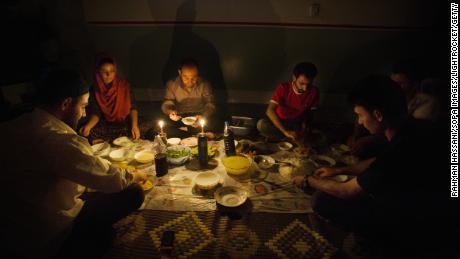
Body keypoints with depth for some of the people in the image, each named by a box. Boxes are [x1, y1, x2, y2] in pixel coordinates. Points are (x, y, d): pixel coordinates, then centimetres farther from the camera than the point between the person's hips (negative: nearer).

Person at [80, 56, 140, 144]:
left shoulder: (124, 85, -5)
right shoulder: (94, 89, -3)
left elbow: (133, 107, -6)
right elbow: (95, 113, -6)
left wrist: (134, 125, -22)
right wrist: (88, 125, -27)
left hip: (124, 123, -1)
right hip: (104, 125, 1)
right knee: (88, 133, -24)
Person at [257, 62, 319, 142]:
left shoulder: (314, 92, -17)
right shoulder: (283, 88, -22)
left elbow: (309, 111, 1)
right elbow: (270, 111, -33)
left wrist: (304, 124, -18)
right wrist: (285, 132, -42)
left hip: (297, 124, 3)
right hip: (280, 122, -2)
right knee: (261, 125, -31)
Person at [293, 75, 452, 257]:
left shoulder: (399, 153, -36)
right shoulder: (418, 128, -10)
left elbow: (347, 191, -20)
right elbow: (378, 163, 9)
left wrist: (308, 181, -4)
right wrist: (338, 170, 10)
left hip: (410, 233, -8)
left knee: (322, 200, -15)